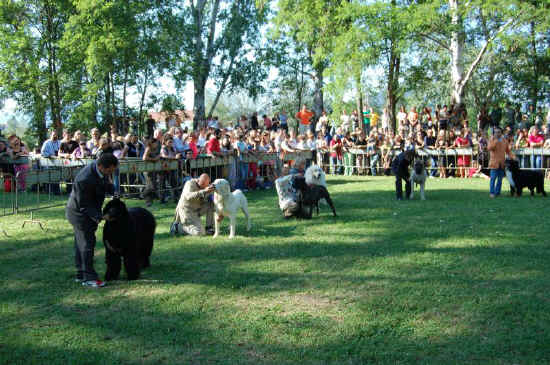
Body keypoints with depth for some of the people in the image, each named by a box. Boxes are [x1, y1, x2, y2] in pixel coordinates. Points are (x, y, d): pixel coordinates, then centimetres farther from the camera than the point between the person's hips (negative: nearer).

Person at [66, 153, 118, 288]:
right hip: (80, 213, -9)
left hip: (90, 211, 9)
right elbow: (83, 205, -26)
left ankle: (81, 274, 26)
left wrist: (114, 191, -5)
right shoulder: (84, 180, -34)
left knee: (81, 243, 16)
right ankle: (89, 278, 1)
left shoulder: (100, 169, -9)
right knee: (87, 243, -5)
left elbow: (106, 184, 12)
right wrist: (98, 217, -32)